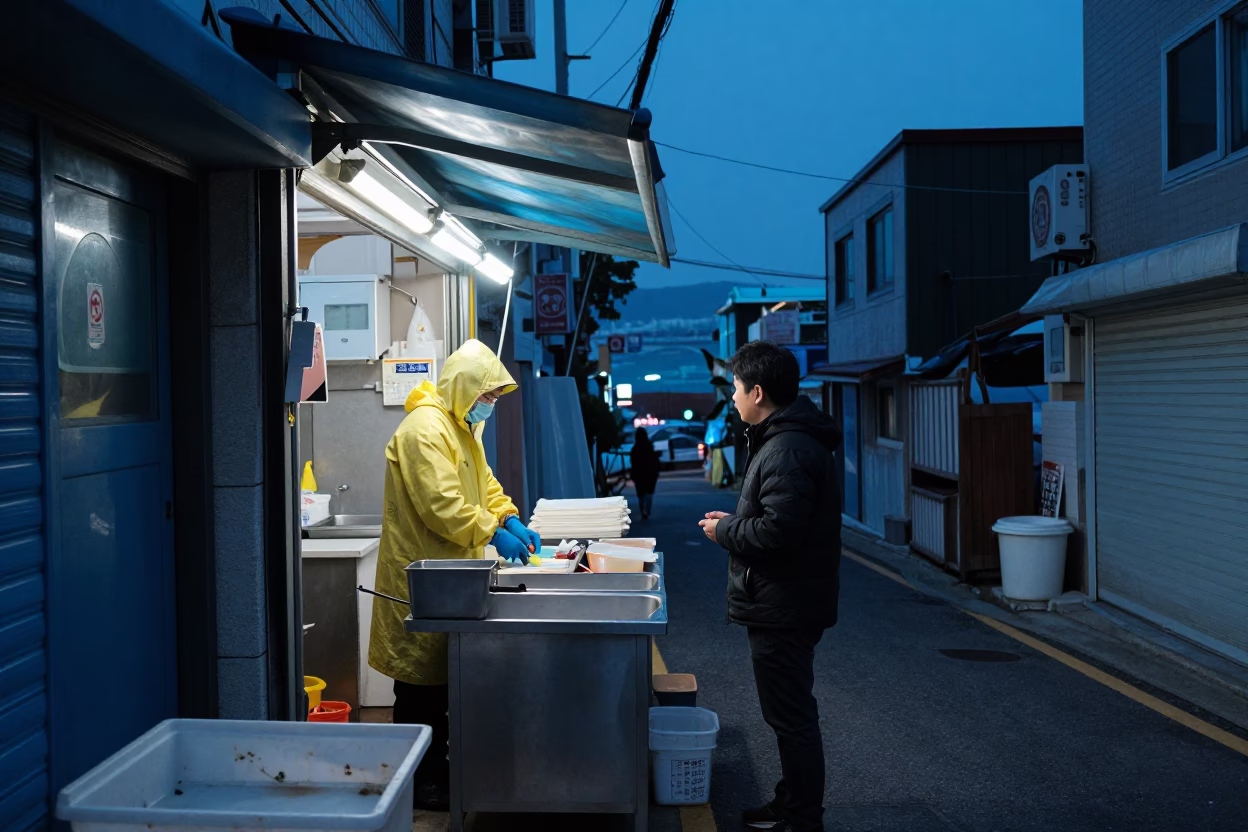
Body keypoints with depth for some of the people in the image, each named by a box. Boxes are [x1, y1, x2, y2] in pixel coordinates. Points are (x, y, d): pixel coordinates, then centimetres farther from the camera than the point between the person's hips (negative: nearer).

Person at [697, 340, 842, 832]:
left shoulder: (788, 450, -22)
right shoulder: (787, 438, 13)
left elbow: (777, 530, -28)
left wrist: (724, 530, -13)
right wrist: (735, 522, 10)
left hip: (784, 607, -11)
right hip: (783, 604, 11)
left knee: (791, 717, 0)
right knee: (790, 713, 20)